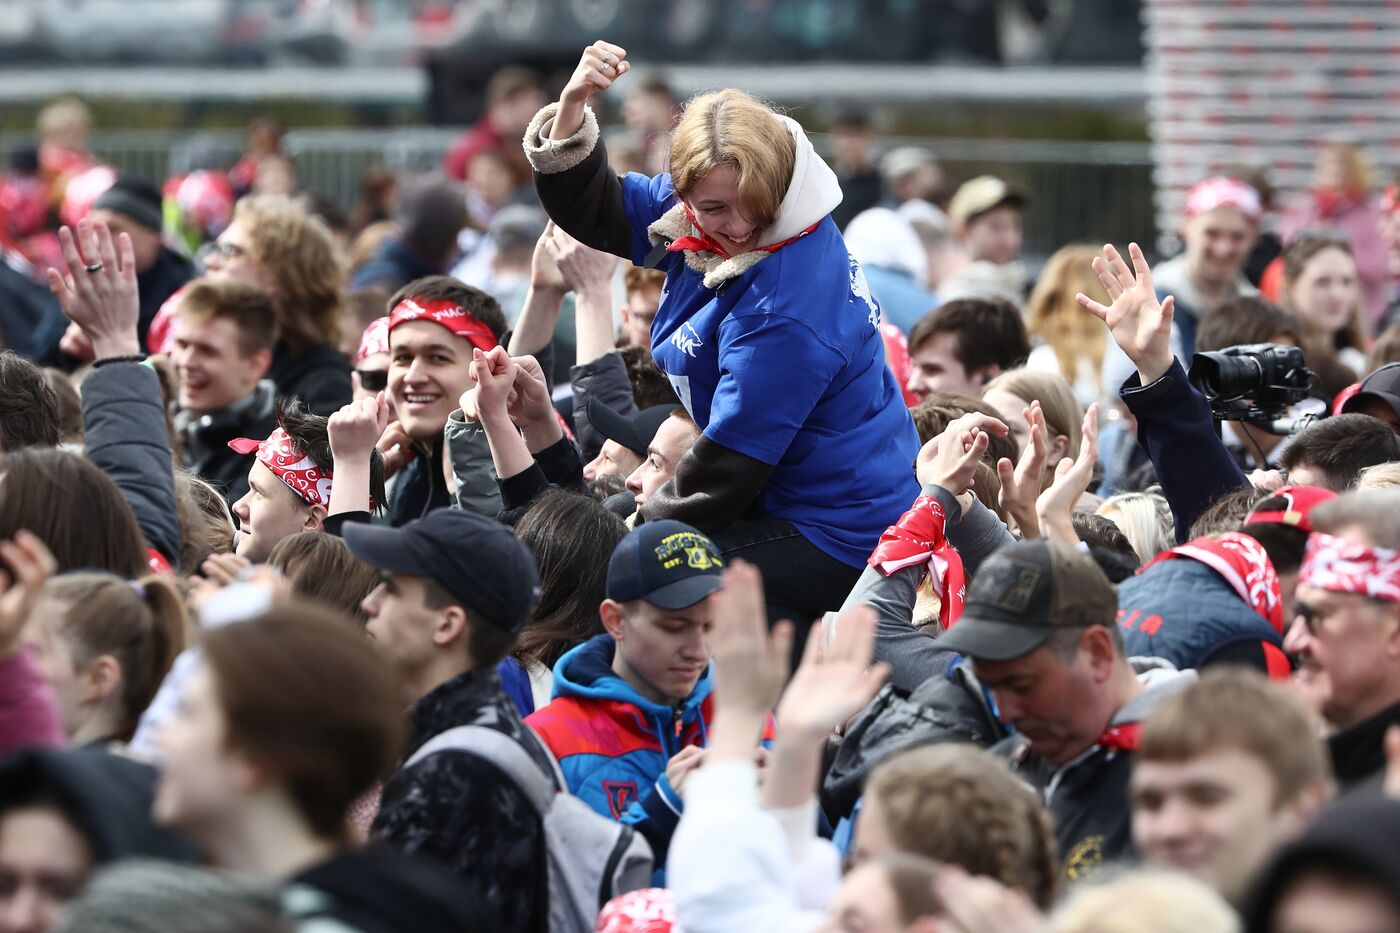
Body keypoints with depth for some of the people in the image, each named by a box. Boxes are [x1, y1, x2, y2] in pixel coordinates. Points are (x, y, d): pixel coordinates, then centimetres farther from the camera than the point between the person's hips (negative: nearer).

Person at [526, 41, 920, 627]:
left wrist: (644, 525, -4)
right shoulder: (715, 225, -3)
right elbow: (592, 209, 8)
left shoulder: (785, 315, -28)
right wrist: (573, 105, -10)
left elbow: (729, 465, -21)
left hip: (837, 541, -10)